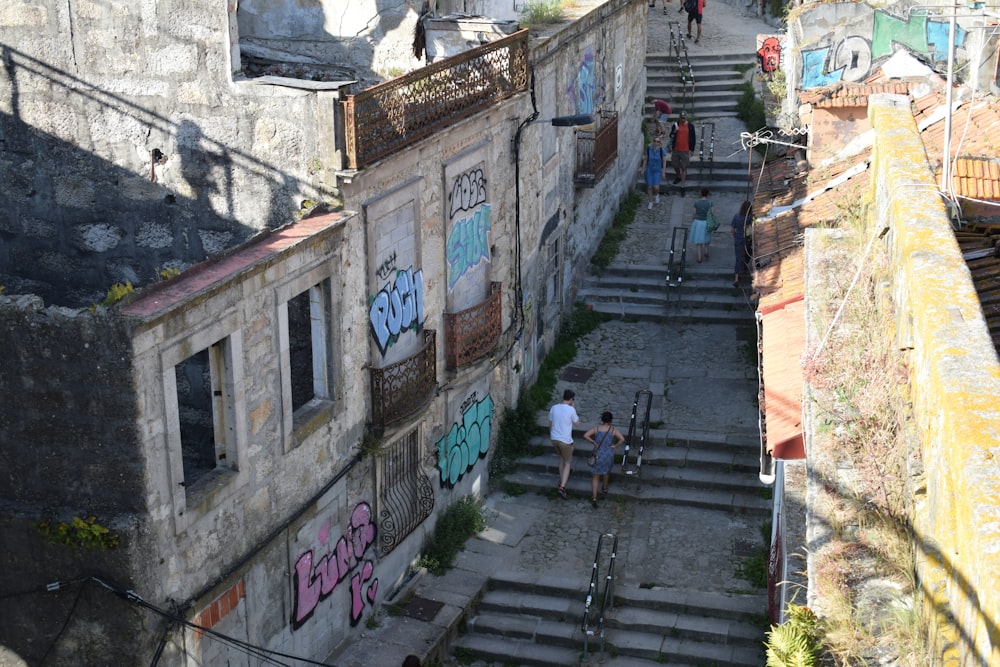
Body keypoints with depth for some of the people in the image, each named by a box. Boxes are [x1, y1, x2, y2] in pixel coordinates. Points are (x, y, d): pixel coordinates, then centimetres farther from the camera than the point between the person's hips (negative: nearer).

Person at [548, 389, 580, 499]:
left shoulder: (554, 408, -3)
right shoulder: (571, 410, -19)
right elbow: (577, 422, -2)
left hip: (554, 439, 5)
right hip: (565, 440, -5)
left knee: (562, 458, 29)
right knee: (568, 462, 10)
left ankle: (562, 480, 40)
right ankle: (562, 487, -3)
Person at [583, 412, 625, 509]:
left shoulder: (596, 429, -6)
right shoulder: (613, 430, -7)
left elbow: (585, 436, -16)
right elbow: (622, 439, -20)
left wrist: (594, 442, -6)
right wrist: (615, 446, -5)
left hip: (598, 455, -1)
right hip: (609, 455, 1)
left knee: (595, 477, 6)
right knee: (607, 470, 34)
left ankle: (594, 498, -6)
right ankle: (605, 488, 52)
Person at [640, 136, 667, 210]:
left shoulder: (662, 150, -19)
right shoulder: (648, 149, -13)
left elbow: (664, 161, -10)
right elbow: (645, 159, -3)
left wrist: (663, 172, -9)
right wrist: (643, 170, -3)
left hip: (657, 171, -1)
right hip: (649, 170, 1)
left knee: (656, 187, -11)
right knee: (649, 187, 6)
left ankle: (656, 194, 27)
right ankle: (650, 202, 26)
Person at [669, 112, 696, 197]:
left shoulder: (690, 126, -1)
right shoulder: (676, 125, 0)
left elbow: (692, 138, 4)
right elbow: (671, 136, -1)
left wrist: (691, 150, 2)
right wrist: (675, 131, -22)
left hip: (685, 151, -2)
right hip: (676, 150, 2)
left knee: (684, 168, 0)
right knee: (675, 165, 16)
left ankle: (683, 186, 3)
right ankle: (678, 176, 46)